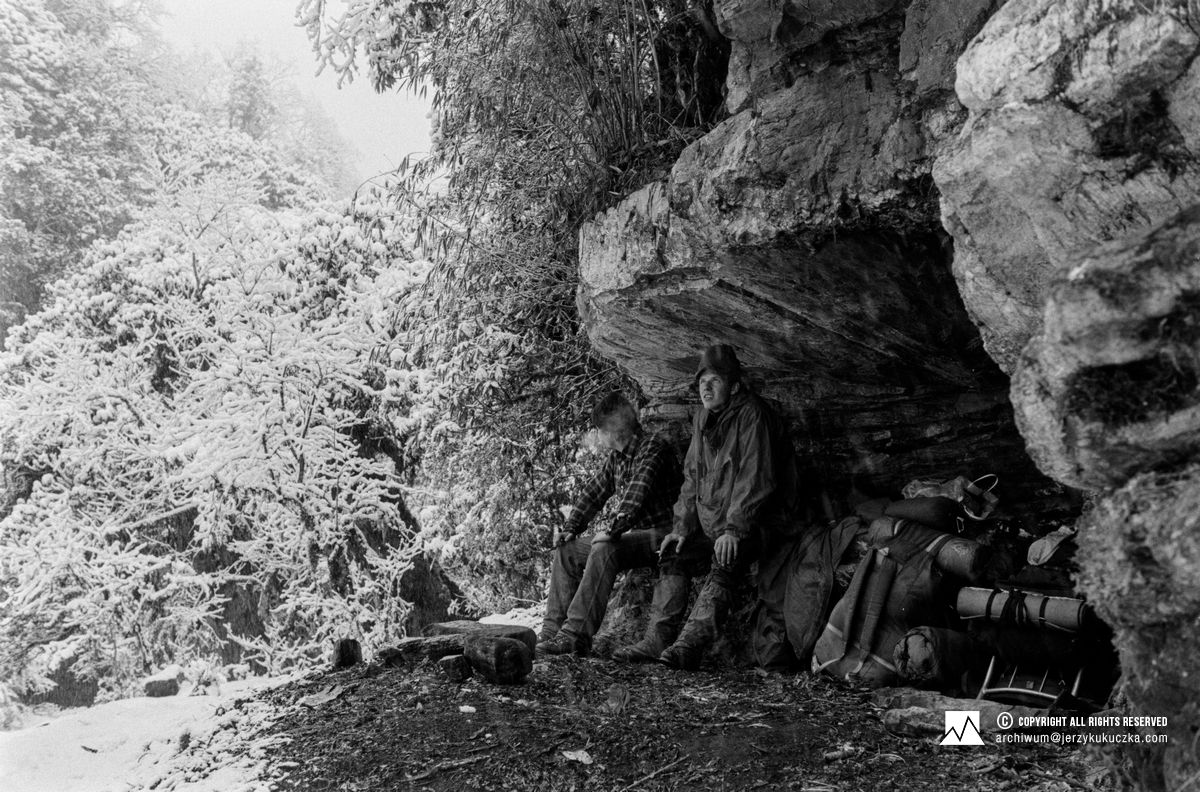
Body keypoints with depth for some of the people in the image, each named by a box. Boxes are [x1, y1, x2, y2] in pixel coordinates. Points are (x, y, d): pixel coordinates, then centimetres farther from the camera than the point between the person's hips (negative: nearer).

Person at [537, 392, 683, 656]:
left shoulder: (653, 447, -13)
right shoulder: (617, 457, 14)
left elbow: (637, 493, -27)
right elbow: (593, 492, 19)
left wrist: (614, 530, -36)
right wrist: (570, 529, 8)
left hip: (660, 535, -9)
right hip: (633, 535, 9)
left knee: (604, 551, -34)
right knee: (566, 551, 1)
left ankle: (576, 634, -36)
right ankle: (553, 630, -6)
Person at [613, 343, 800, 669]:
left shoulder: (752, 415, -15)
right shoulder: (703, 418, 10)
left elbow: (756, 479, -21)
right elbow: (692, 478, 13)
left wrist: (734, 530, -27)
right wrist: (681, 527, 3)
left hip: (761, 521, -8)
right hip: (712, 522, 8)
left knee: (724, 562, -32)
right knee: (672, 557, -4)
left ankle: (690, 644, -38)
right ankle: (658, 640, -6)